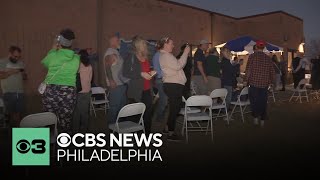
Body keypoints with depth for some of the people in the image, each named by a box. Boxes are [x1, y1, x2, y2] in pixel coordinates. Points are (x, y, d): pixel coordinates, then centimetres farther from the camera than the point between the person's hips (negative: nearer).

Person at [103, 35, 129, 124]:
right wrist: (111, 81, -30)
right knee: (114, 107, -4)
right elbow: (107, 67, -23)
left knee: (122, 105, 18)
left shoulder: (115, 52, 17)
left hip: (121, 83, 11)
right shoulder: (110, 53, -13)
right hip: (115, 85, -10)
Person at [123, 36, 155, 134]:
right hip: (136, 91, -6)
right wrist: (141, 74, -18)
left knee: (148, 113, 6)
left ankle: (148, 133, 17)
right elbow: (125, 73, -13)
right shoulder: (131, 57, -5)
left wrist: (151, 72, 10)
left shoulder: (145, 57, 16)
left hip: (147, 90, 7)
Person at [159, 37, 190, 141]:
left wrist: (186, 54, 15)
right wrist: (185, 53, -13)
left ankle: (169, 129, 25)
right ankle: (170, 133, 2)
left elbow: (179, 66, 20)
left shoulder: (167, 55, 22)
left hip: (174, 85, 10)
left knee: (175, 109, 15)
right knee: (174, 109, -6)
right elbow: (178, 66, -20)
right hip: (173, 85, -10)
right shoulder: (165, 55, -11)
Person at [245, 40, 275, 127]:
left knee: (254, 100, 10)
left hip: (254, 82, -3)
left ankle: (255, 117, 6)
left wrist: (247, 80, 1)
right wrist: (270, 81, 19)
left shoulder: (252, 56, -6)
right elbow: (272, 71, 8)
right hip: (264, 84, 3)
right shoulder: (268, 58, 4)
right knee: (263, 102, 8)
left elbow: (248, 70, -9)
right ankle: (262, 120, 13)